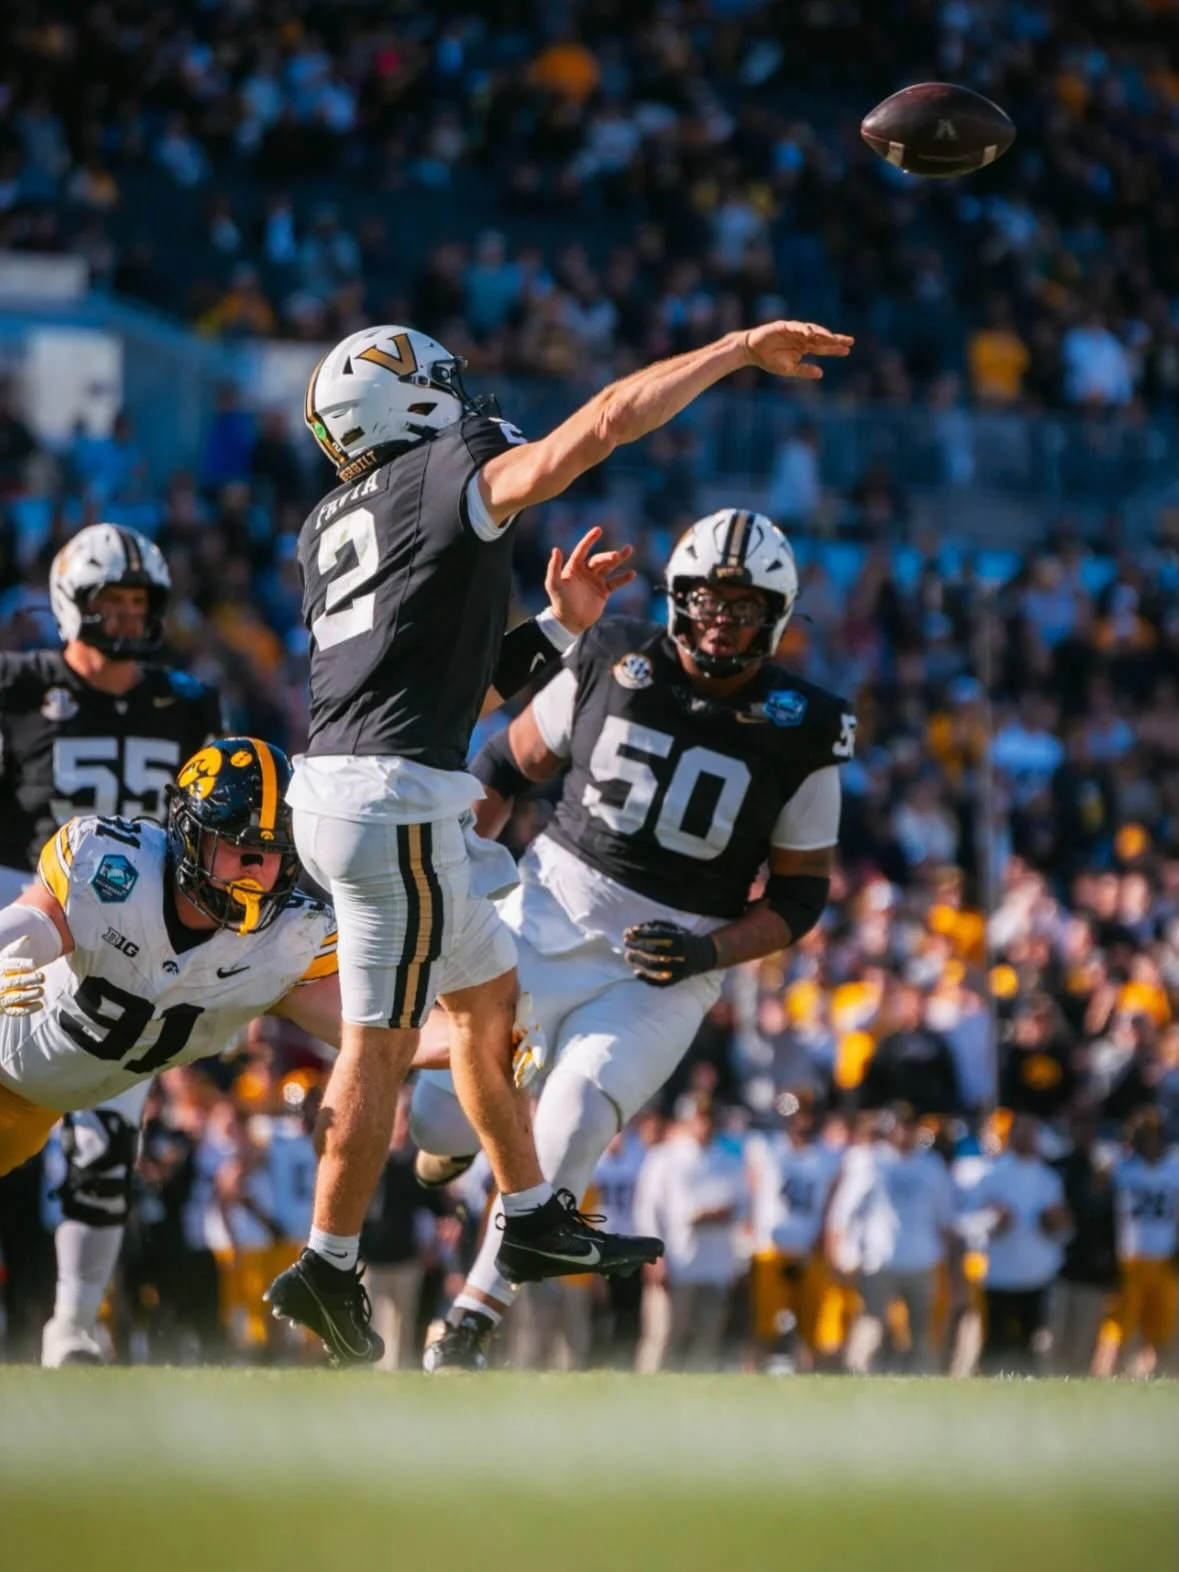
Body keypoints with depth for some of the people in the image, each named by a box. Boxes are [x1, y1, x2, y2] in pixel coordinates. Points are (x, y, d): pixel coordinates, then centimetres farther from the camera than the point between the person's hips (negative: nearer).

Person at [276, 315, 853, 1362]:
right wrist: (742, 349, 0)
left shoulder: (328, 533, 19)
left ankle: (532, 1220, 27)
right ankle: (328, 1268, 0)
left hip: (335, 790, 9)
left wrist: (557, 627, 22)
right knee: (381, 1040, -3)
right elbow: (609, 421, -9)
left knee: (488, 988, 20)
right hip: (400, 799, -9)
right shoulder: (455, 473, -4)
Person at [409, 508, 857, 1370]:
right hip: (552, 912, 2)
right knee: (443, 1119, -5)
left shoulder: (799, 735, -5)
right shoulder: (614, 666, -2)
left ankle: (474, 1318, -14)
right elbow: (508, 765, 11)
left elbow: (801, 894, 1)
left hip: (665, 969, -2)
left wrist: (709, 952, -15)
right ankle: (461, 1130, 35)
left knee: (571, 1122, -24)